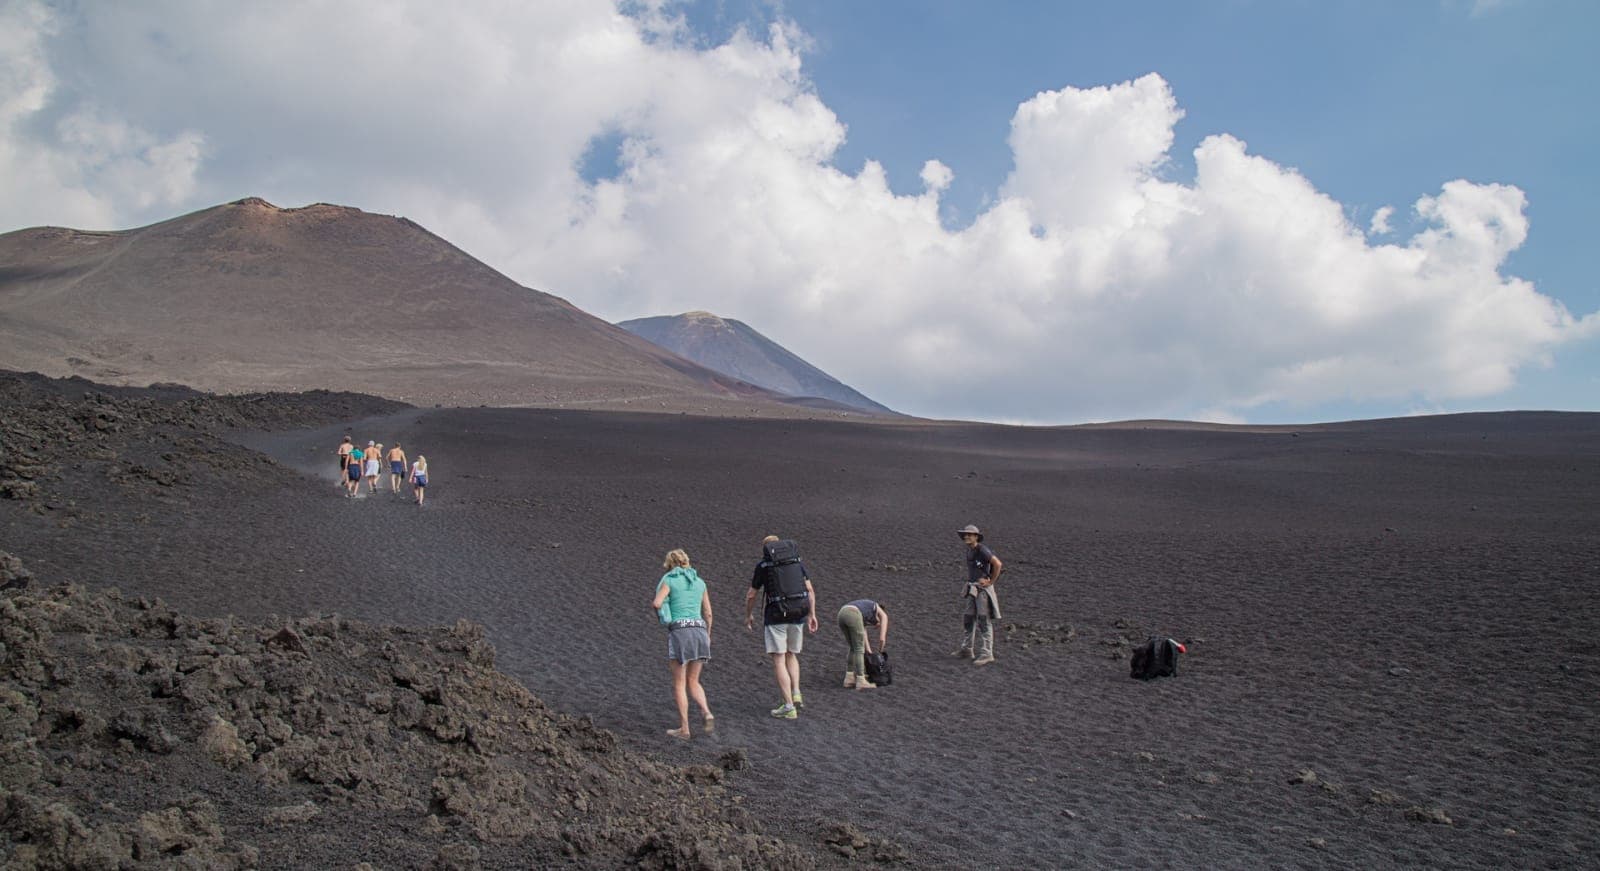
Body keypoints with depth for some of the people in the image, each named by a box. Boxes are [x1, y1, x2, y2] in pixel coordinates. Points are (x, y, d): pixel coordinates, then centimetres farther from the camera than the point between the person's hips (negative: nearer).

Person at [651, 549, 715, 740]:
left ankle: (684, 729, 5)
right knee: (693, 682, 15)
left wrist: (653, 604, 13)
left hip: (679, 631, -4)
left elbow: (656, 604, -12)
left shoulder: (668, 581, 3)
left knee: (679, 684, 6)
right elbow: (708, 613, 16)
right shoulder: (699, 582, 16)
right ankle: (707, 714, -8)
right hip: (699, 632, 4)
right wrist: (707, 636, 29)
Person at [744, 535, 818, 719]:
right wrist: (812, 615, 9)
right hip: (798, 614, 4)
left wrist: (748, 615, 22)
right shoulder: (797, 561, 12)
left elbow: (750, 595, 7)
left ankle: (789, 707, -5)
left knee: (779, 660, 0)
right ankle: (796, 694, 4)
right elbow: (810, 591, 6)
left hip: (776, 615, -4)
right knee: (791, 655, 22)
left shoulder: (763, 565, 2)